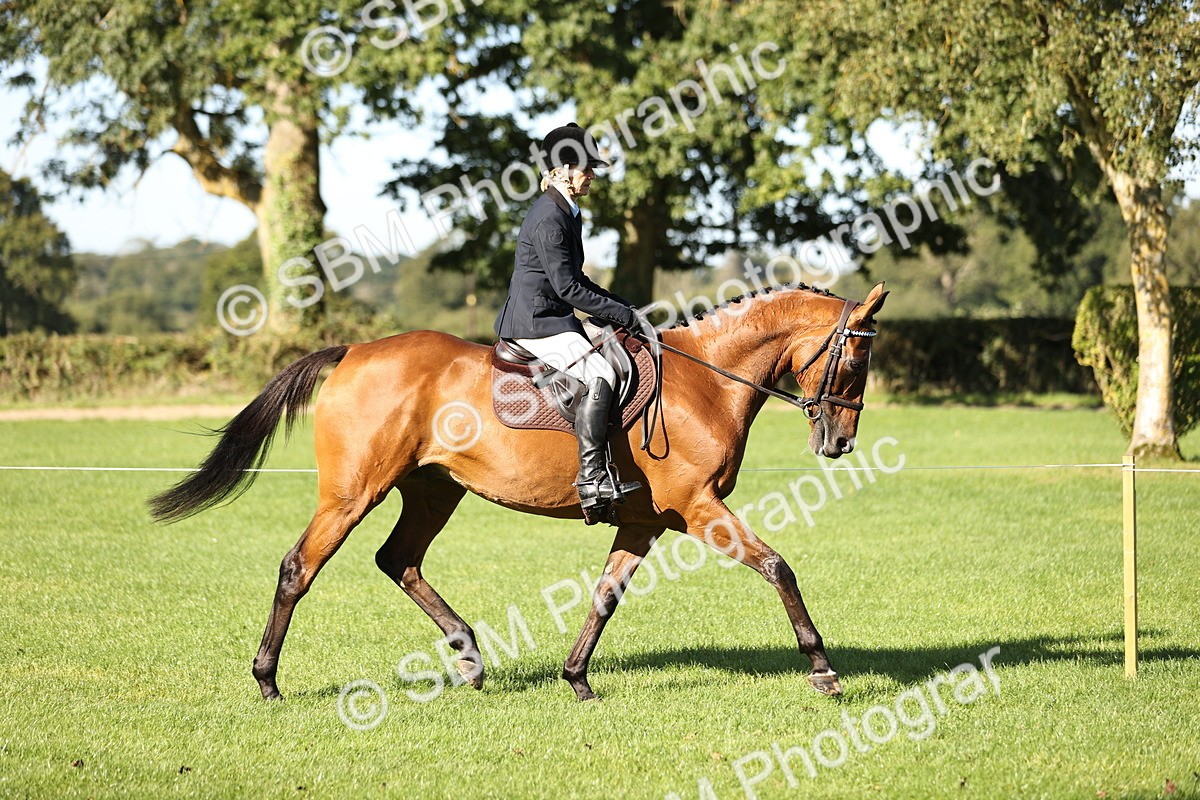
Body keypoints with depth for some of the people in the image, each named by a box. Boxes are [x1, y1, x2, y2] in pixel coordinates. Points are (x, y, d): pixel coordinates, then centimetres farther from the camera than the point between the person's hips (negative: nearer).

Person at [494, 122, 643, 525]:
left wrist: (621, 305, 13)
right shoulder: (548, 218, -16)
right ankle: (592, 480, -30)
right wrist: (622, 314, -15)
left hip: (550, 319, 11)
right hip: (534, 322, -11)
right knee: (598, 374, -25)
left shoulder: (567, 214, 16)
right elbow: (567, 287, -20)